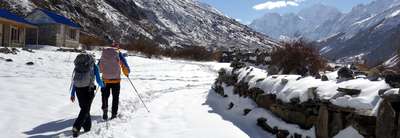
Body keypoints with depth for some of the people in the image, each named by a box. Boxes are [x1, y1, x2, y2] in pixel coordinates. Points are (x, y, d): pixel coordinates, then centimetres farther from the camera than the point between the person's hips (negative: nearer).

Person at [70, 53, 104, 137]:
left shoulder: (77, 66, 15)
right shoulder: (94, 66, 5)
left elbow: (74, 80, 15)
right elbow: (98, 80, 4)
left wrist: (72, 94, 19)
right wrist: (102, 86, 26)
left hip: (78, 89, 4)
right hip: (88, 89, -4)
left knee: (84, 108, 19)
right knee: (85, 110, 2)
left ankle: (87, 127, 26)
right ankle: (76, 127, -14)